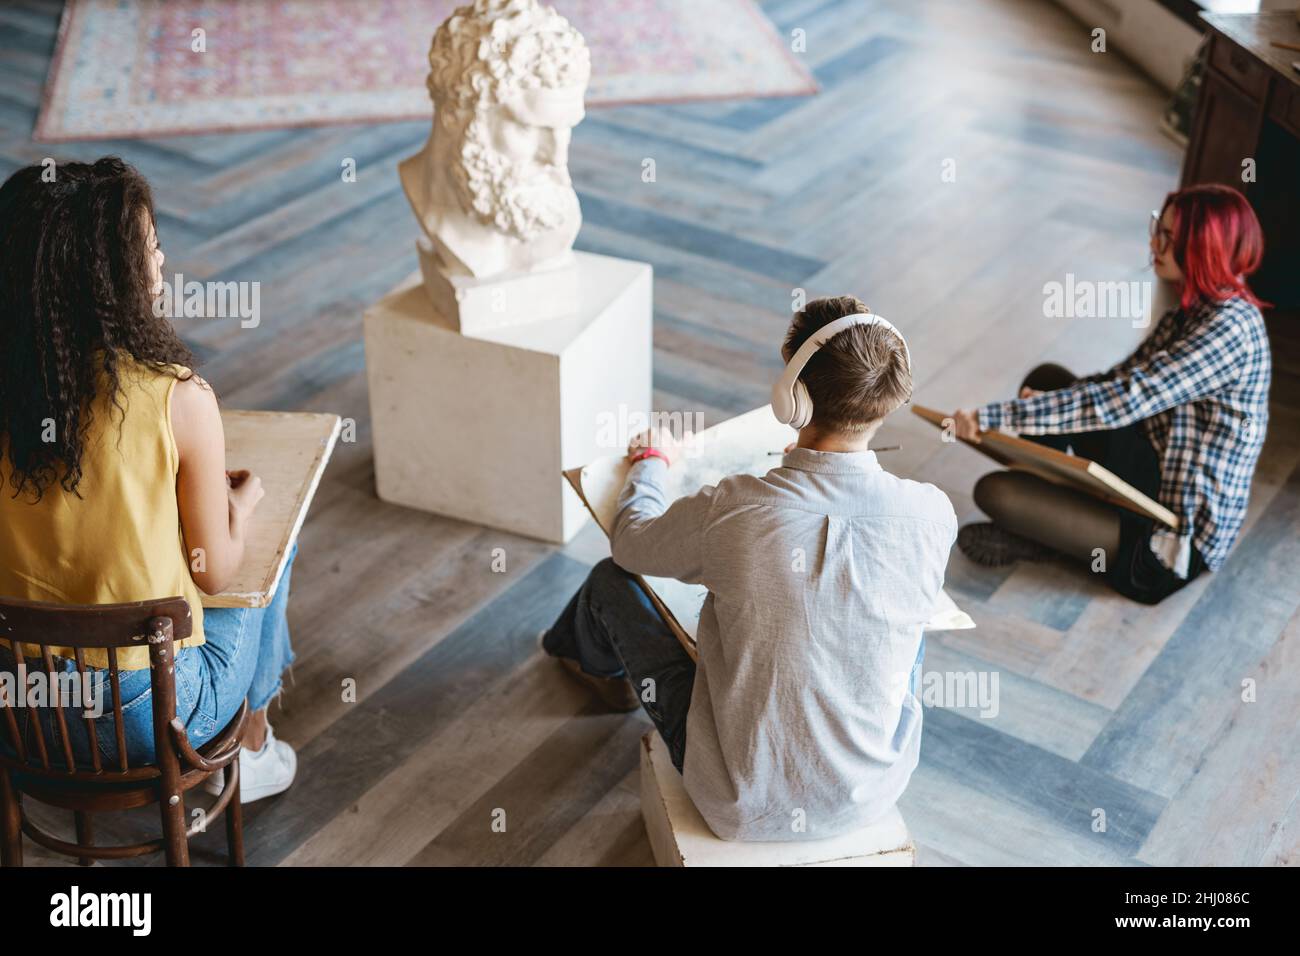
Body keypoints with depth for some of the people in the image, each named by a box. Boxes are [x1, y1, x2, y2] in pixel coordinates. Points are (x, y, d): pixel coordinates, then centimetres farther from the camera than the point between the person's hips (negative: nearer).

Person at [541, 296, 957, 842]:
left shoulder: (732, 512, -25)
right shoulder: (931, 515, -18)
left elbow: (631, 542, -2)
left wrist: (650, 463, 21)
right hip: (873, 797, 3)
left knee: (611, 580, 15)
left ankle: (599, 665, 52)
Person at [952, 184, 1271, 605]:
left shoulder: (1230, 329, -26)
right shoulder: (1196, 307, 4)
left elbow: (1123, 400, -32)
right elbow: (1125, 378, 9)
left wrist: (992, 416, -30)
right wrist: (1041, 400, -12)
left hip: (1179, 535, -10)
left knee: (994, 491, -17)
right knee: (1047, 377, 10)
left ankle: (1041, 532, 14)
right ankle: (1042, 513, 10)